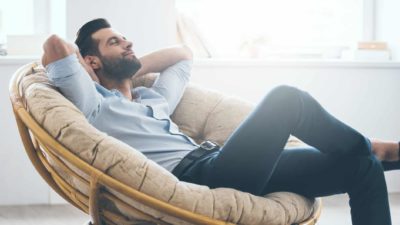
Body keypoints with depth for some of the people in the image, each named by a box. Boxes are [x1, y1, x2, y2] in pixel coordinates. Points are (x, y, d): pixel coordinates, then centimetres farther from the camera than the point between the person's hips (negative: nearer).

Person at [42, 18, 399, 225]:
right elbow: (57, 45, -7)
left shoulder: (153, 99, 32)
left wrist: (132, 68, 33)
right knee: (287, 98, -22)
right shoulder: (95, 106, 6)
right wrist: (69, 61, 14)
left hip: (219, 169, 10)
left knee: (362, 167, -1)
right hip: (196, 178, -9)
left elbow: (183, 55, 45)